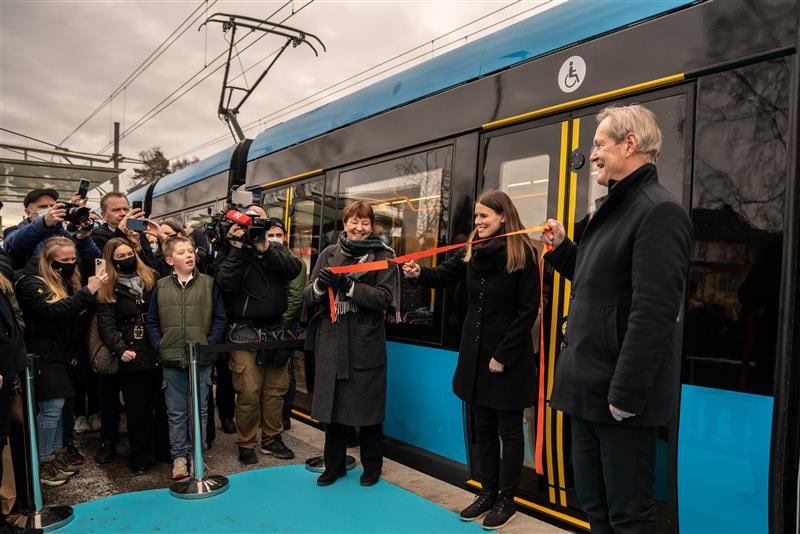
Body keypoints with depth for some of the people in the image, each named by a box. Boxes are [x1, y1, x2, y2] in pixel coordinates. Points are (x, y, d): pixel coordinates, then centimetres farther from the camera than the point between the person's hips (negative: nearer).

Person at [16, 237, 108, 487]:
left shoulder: (69, 280, 10)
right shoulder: (32, 283, -13)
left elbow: (80, 317, 14)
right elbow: (55, 310, -29)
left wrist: (76, 351, 2)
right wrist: (87, 292, -33)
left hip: (61, 353, 7)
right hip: (42, 356, -7)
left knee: (56, 406, 13)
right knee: (52, 406, -6)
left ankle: (57, 454, 23)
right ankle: (42, 463, 6)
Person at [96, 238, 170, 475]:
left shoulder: (152, 278, 8)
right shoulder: (108, 289, 2)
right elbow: (107, 325, -5)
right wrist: (121, 349, -21)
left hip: (161, 352, 2)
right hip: (133, 356, -2)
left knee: (164, 405, 11)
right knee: (138, 410, 8)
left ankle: (166, 451, 25)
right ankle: (141, 459, 21)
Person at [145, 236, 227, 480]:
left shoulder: (209, 284, -1)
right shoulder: (161, 287, 4)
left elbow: (219, 318, 0)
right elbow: (151, 322, 8)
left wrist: (209, 344, -11)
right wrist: (159, 346, -4)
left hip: (202, 359, -1)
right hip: (171, 360, 1)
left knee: (200, 410, 10)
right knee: (176, 412, 10)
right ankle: (179, 456, 23)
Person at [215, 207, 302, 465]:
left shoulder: (276, 249, 10)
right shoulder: (233, 250, 1)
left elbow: (294, 268, -9)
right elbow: (226, 282, -15)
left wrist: (265, 248, -15)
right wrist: (238, 246, -14)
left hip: (275, 332, 4)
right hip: (245, 332, -3)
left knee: (276, 389, 9)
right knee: (249, 392, -2)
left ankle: (271, 439, 24)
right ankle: (246, 445, 14)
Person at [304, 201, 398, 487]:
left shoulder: (383, 255, 1)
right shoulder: (329, 254, 10)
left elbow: (385, 297, -11)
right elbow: (309, 296, 9)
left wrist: (348, 286, -20)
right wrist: (320, 283, -13)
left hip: (366, 343, -3)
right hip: (331, 340, 3)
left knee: (367, 406, 7)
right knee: (331, 403, 11)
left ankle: (372, 467, 27)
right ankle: (334, 465, 30)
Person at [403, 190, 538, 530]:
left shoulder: (523, 254, -13)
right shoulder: (471, 251, 5)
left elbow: (528, 311, -14)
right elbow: (444, 276, 6)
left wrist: (503, 355, -16)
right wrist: (419, 274, -17)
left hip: (509, 358, -6)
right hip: (475, 354, 6)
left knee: (509, 431, 8)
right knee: (482, 429, 15)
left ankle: (506, 500, 22)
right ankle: (487, 493, 30)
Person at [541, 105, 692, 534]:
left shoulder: (660, 211, -15)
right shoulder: (615, 210, 16)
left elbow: (653, 313, -22)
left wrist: (625, 393, -22)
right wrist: (562, 248, 12)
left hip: (619, 396, -9)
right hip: (587, 387, 9)